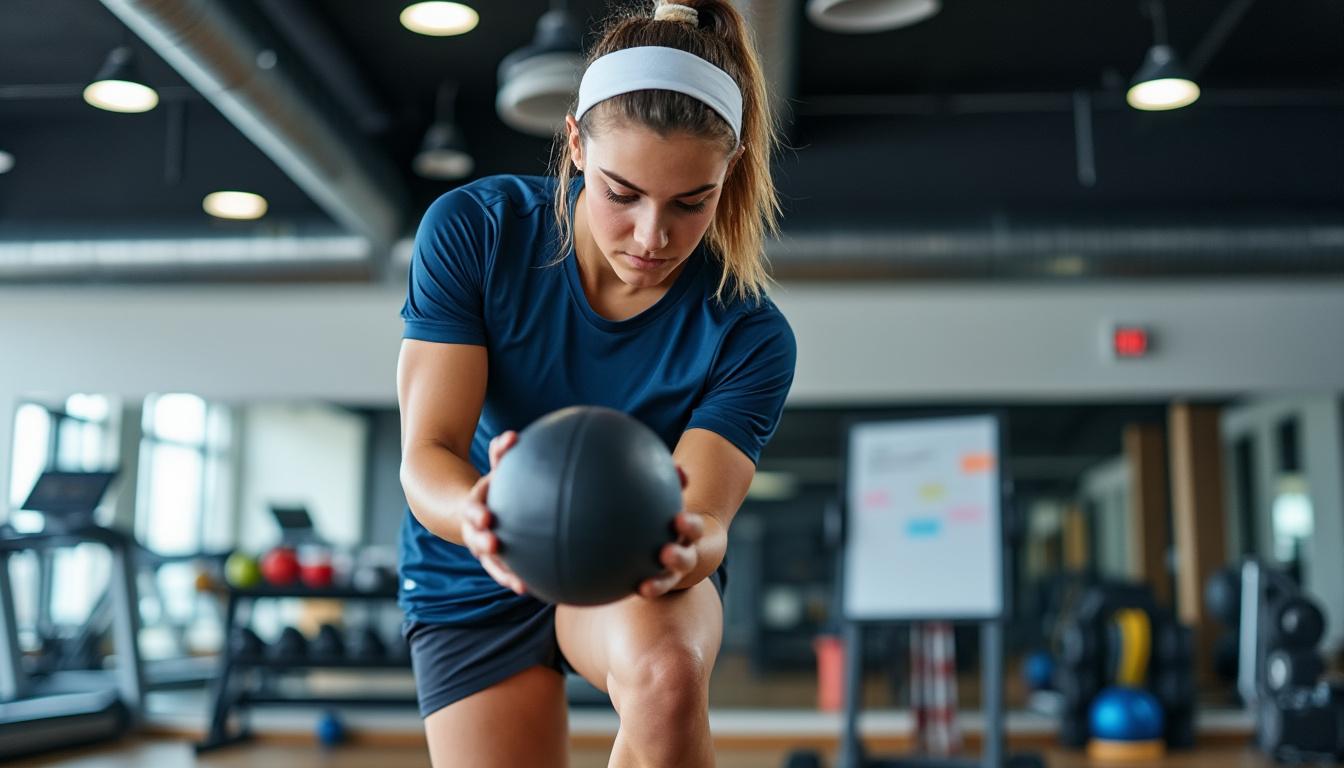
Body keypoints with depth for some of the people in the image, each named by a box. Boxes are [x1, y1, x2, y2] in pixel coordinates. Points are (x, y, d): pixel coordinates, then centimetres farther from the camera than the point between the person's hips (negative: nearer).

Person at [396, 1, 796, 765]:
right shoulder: (472, 230, -20)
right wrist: (479, 516, -49)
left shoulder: (750, 336, -21)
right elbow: (426, 453, -25)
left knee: (666, 673, -34)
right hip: (477, 587, 1)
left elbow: (702, 520, -30)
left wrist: (683, 547, -55)